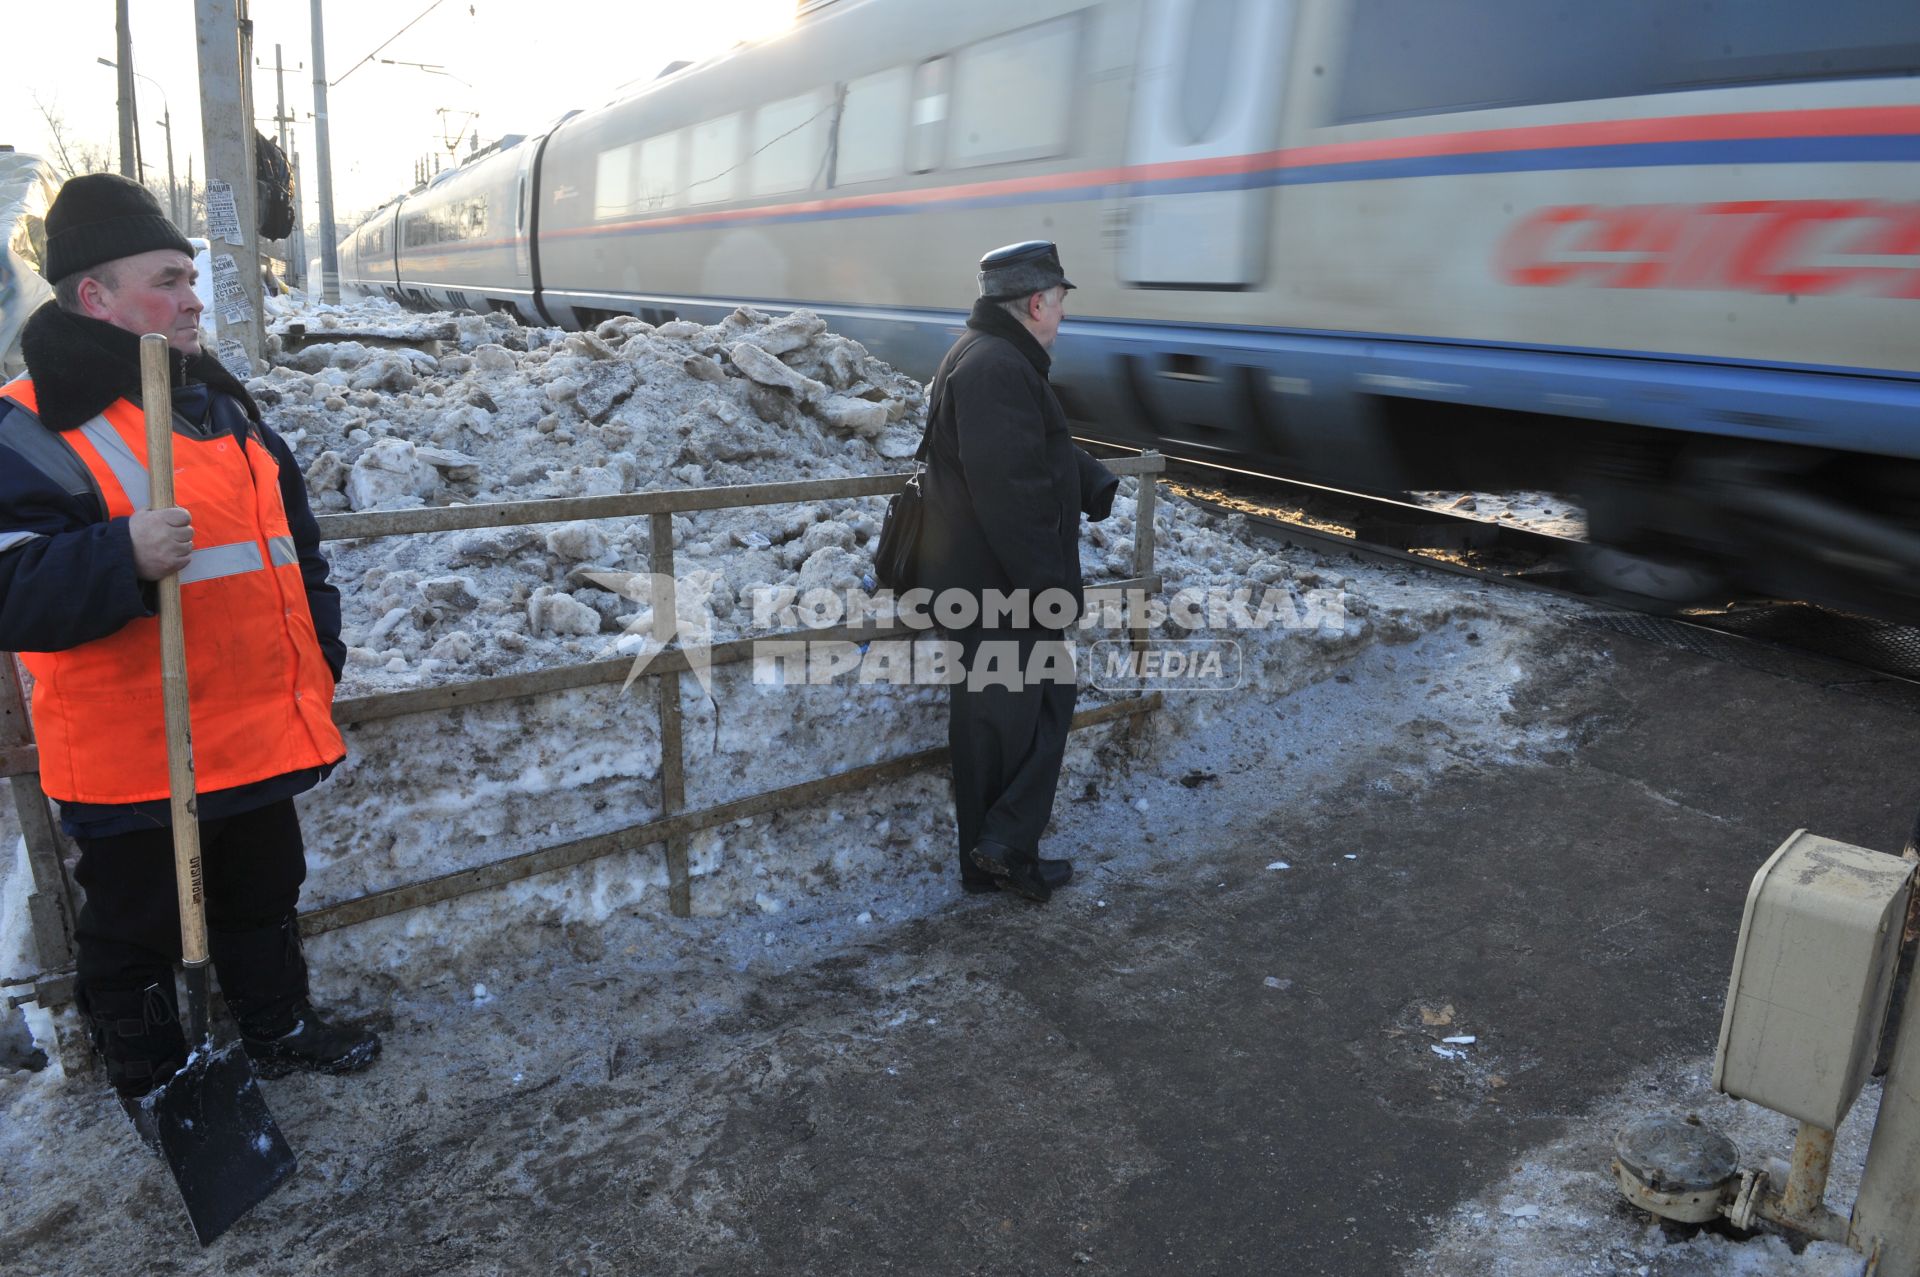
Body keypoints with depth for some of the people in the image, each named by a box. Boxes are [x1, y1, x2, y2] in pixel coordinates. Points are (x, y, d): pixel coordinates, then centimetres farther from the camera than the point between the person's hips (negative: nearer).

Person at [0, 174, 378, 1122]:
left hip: (256, 735, 7)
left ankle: (279, 1030, 42)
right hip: (134, 758, -7)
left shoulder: (216, 399, 11)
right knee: (136, 931, 11)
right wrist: (123, 559, -37)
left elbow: (294, 533, 20)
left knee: (263, 897, 22)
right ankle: (153, 1085, 31)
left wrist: (319, 645, 18)